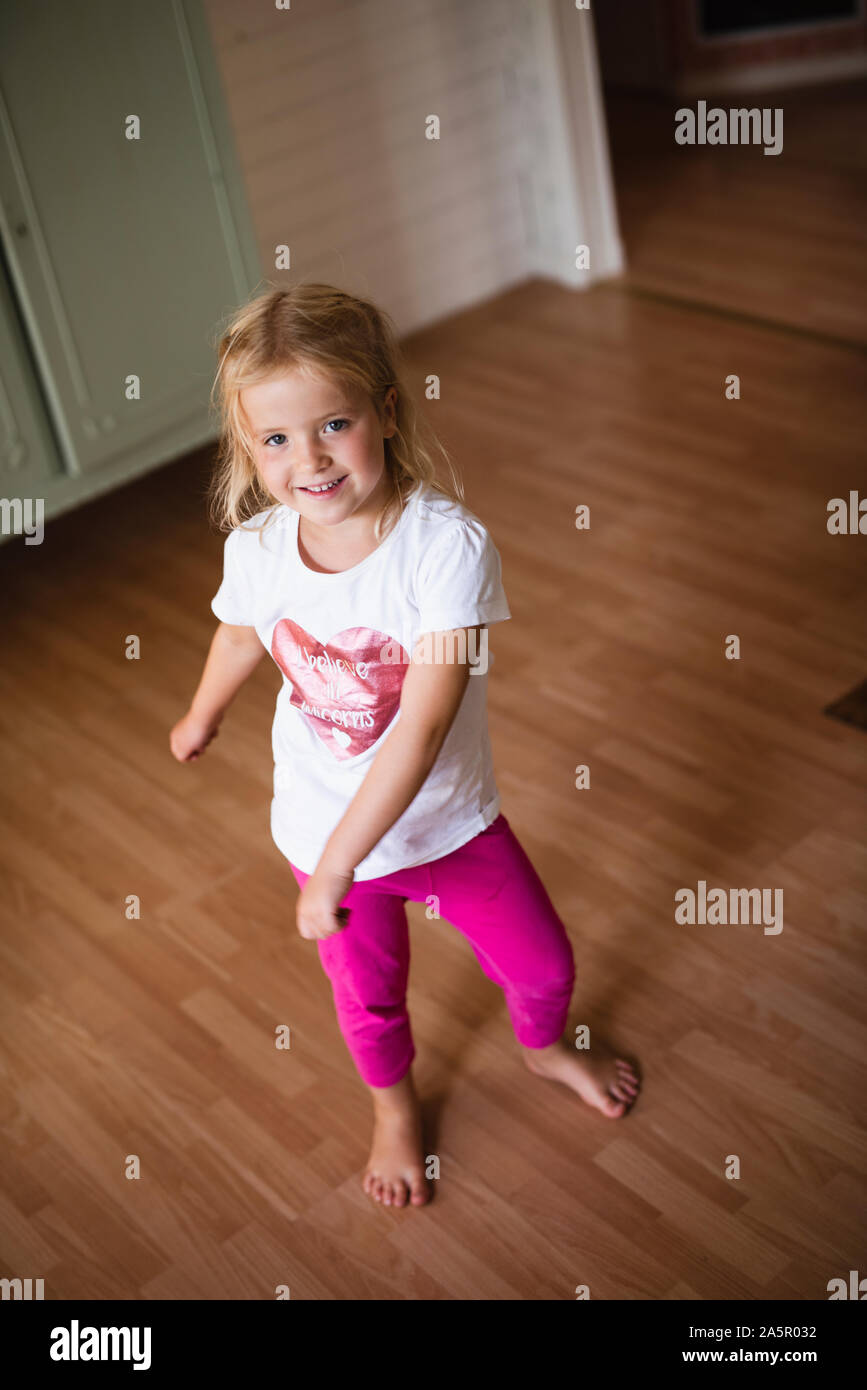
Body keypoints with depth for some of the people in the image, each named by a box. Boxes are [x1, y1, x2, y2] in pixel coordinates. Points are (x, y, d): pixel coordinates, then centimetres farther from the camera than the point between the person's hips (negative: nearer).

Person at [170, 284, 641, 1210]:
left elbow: (421, 729, -33)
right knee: (368, 996, 24)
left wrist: (334, 867, -32)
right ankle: (394, 1106, 57)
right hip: (322, 830, 2)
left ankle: (547, 1047, 56)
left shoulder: (447, 544, -30)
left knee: (542, 963, 18)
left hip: (449, 821, -2)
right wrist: (201, 717, 27)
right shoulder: (255, 550, -18)